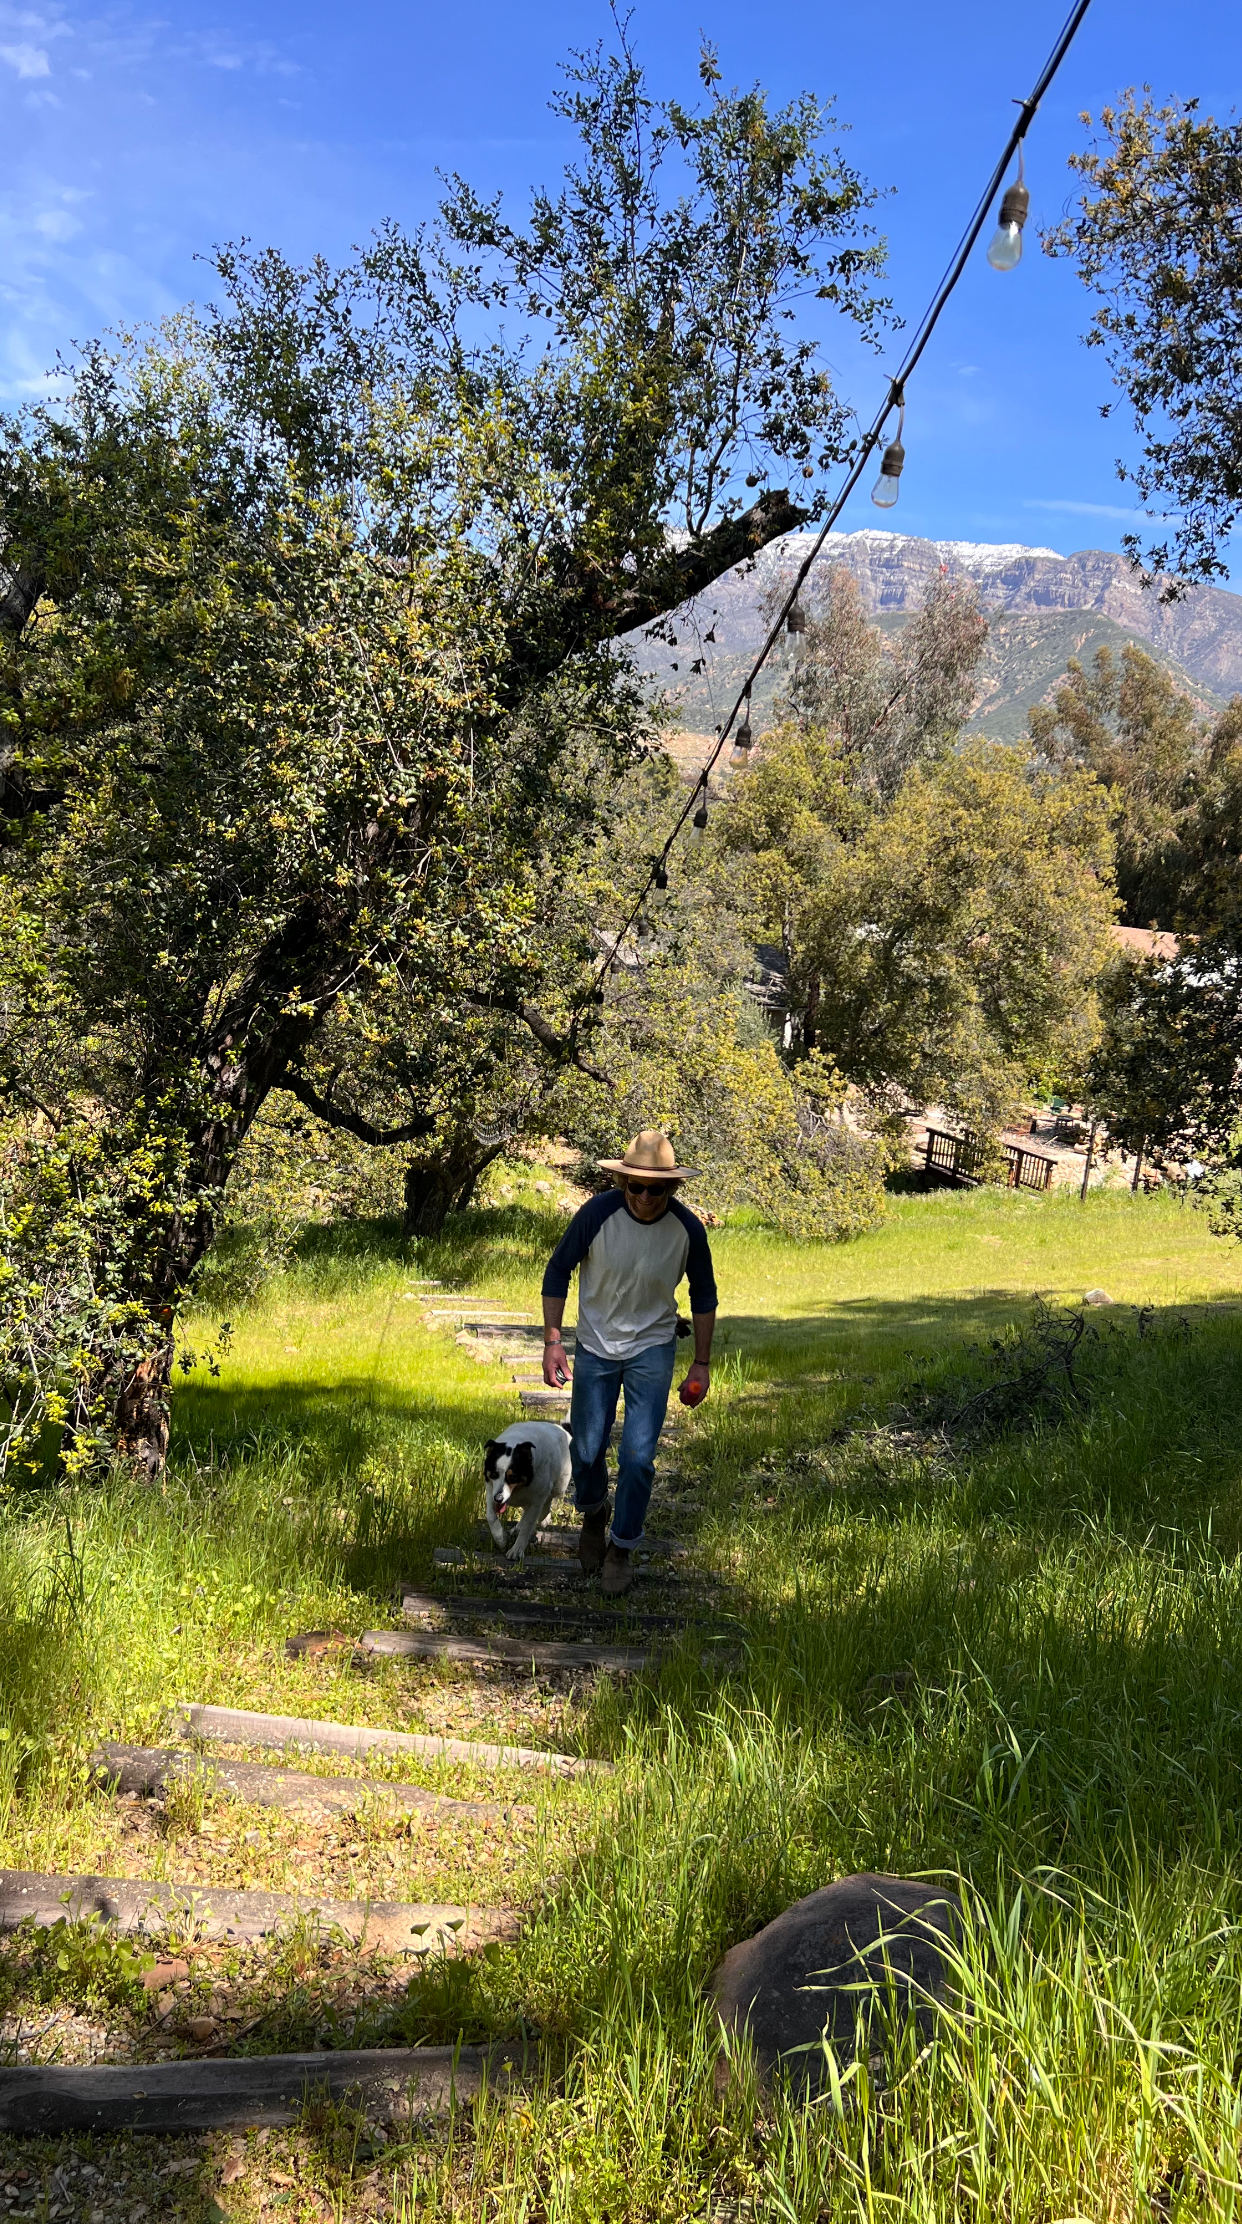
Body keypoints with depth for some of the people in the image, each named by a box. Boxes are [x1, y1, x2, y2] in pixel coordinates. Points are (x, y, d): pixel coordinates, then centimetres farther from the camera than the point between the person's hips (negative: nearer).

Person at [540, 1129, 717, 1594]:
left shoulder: (687, 1229, -18)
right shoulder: (597, 1214, -22)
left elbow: (703, 1294, 0)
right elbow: (557, 1272, -8)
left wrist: (702, 1363, 2)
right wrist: (552, 1340, -15)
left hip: (652, 1349, 0)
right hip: (596, 1347, 1)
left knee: (638, 1456, -7)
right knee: (586, 1451, 8)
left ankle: (622, 1547, 16)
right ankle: (592, 1514, 42)